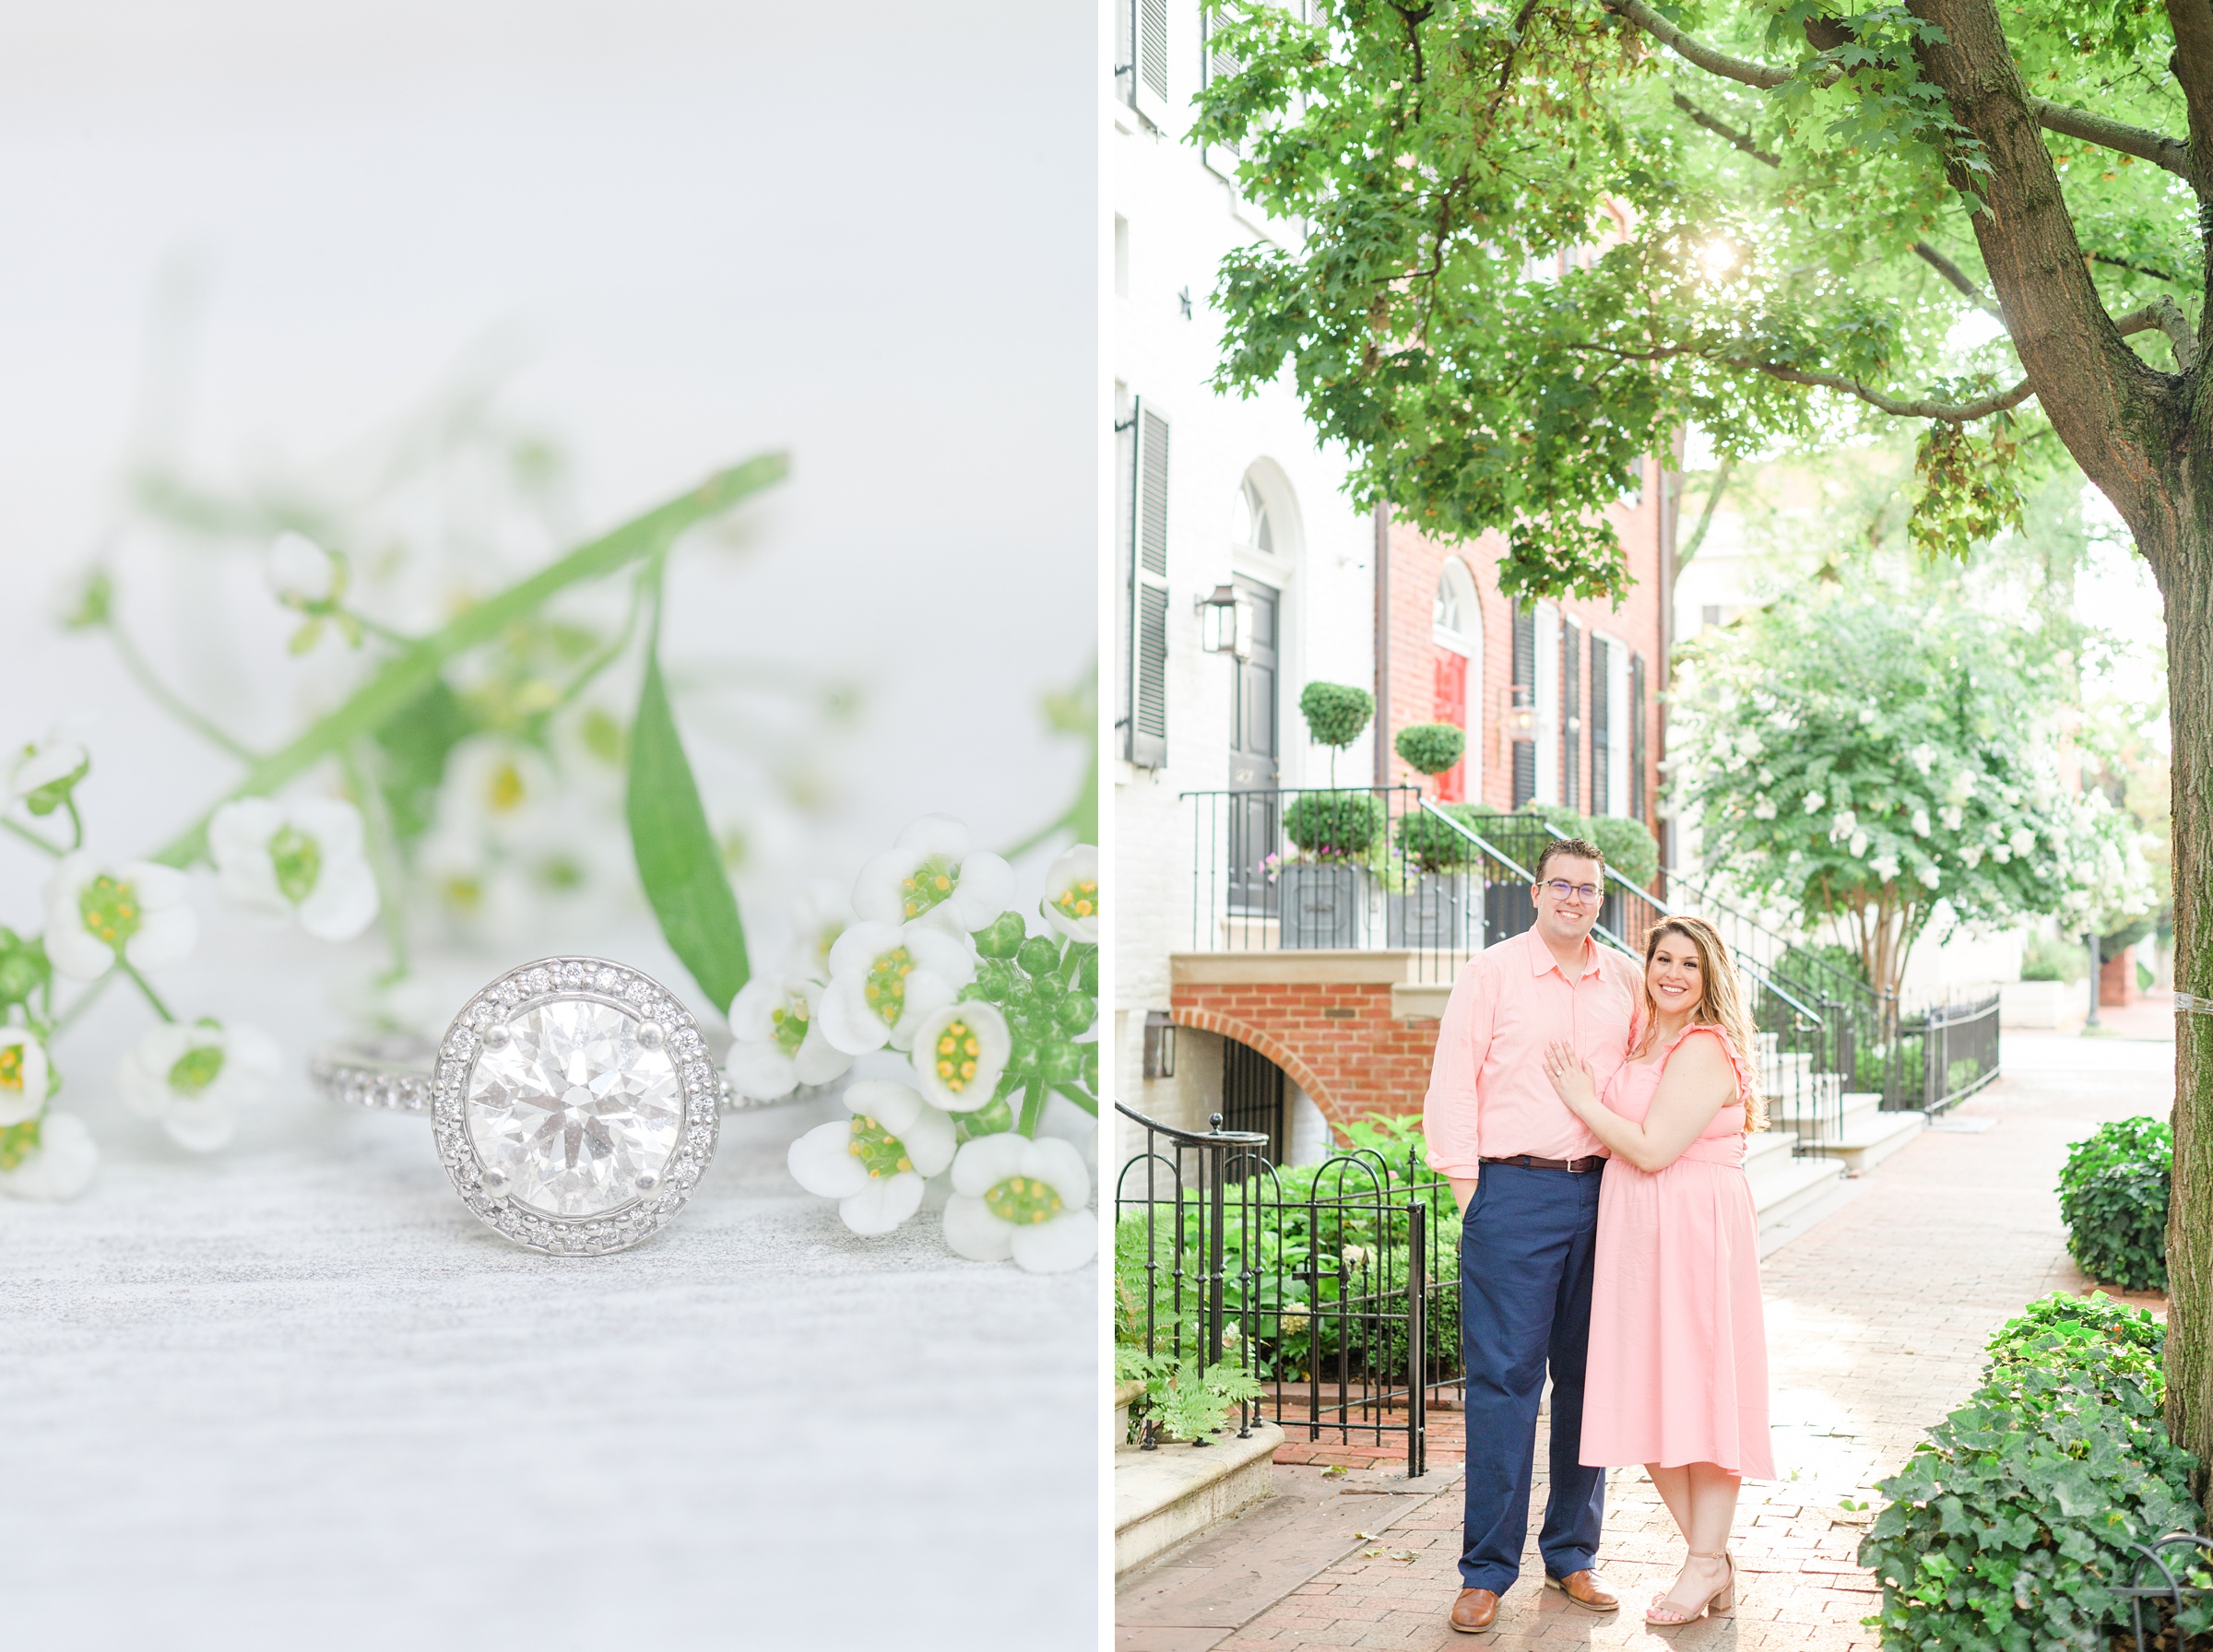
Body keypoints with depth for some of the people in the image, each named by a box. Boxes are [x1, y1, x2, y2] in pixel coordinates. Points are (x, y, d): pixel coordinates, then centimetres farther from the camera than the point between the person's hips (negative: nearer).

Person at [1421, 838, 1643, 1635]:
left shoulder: (1625, 981, 13)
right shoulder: (1491, 972, 2)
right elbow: (1453, 1083, 0)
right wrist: (1465, 1182, -5)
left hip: (1601, 1191, 4)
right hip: (1514, 1190, -4)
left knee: (1589, 1377, 8)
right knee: (1504, 1377, -5)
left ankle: (1572, 1554, 19)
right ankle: (1486, 1570, 0)